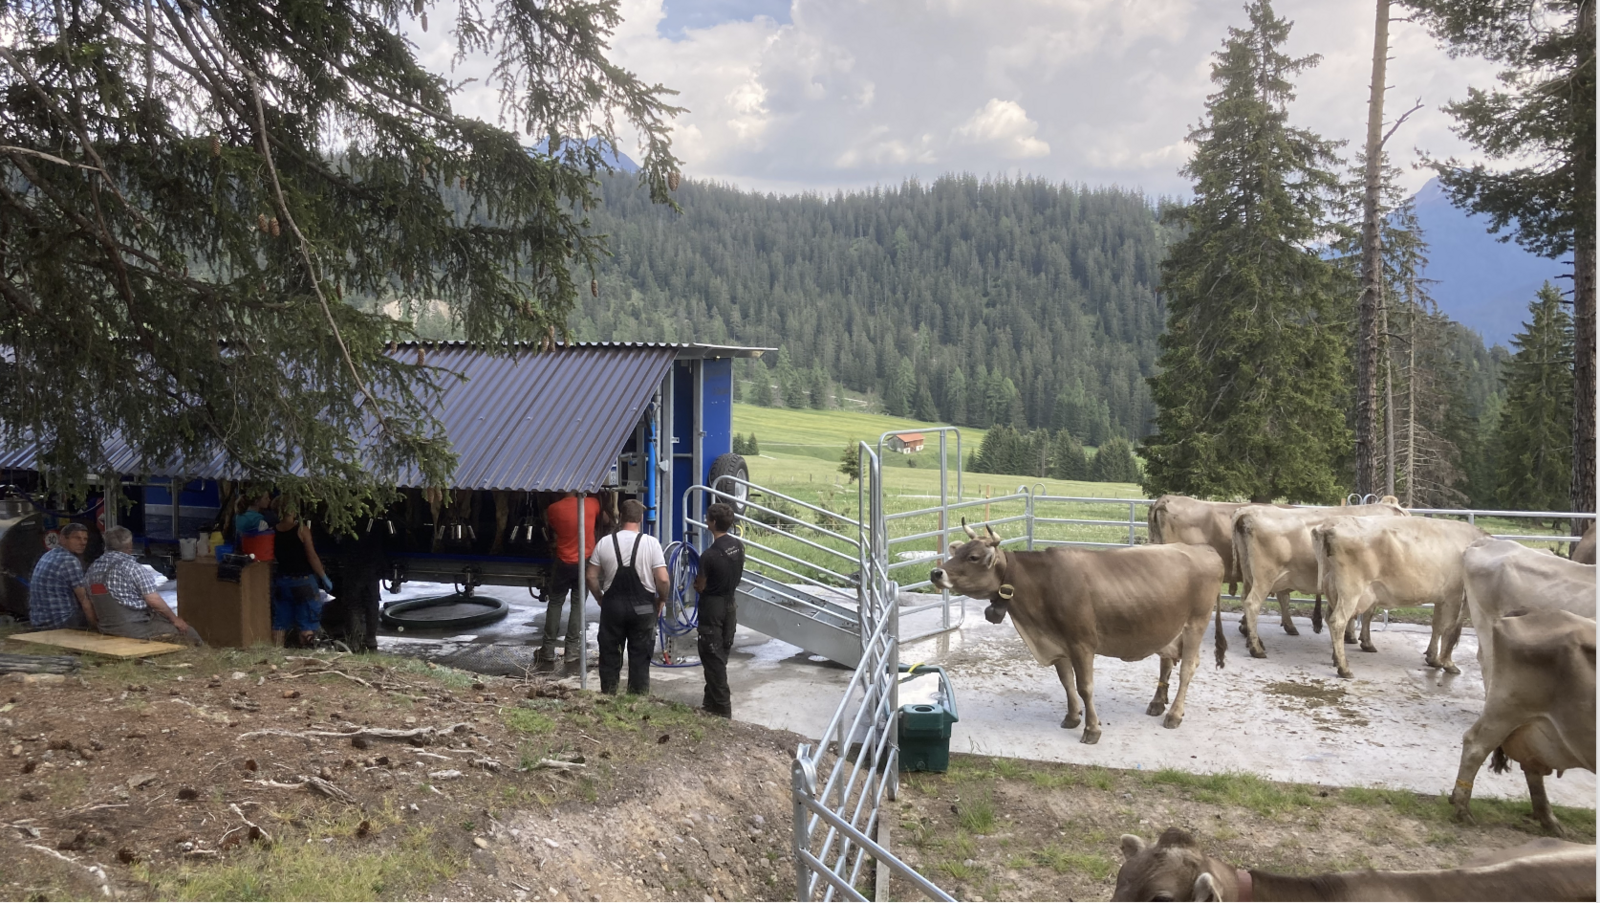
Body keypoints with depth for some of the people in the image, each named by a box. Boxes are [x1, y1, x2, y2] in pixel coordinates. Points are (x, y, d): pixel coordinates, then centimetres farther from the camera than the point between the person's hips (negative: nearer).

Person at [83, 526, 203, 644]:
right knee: (187, 631, 3)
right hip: (134, 627, -8)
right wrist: (175, 619, -5)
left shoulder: (93, 568, 4)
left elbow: (89, 602, 10)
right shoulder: (131, 566, -17)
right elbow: (153, 600, -17)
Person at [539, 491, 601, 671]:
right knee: (578, 605, 9)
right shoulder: (592, 504, -7)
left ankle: (548, 655, 10)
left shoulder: (553, 509, -11)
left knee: (554, 604, 11)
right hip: (586, 562, 1)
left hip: (564, 563, -1)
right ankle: (572, 653, 5)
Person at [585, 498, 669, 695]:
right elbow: (662, 579, -13)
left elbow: (591, 577, 0)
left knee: (609, 655, 12)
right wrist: (661, 600, 4)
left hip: (612, 606, 2)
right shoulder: (650, 543, -10)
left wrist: (601, 598, 15)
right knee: (640, 656, 8)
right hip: (643, 607, -1)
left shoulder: (604, 543, -3)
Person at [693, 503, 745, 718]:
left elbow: (700, 587, -12)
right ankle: (712, 700, 29)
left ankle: (722, 708, 3)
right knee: (721, 656, 17)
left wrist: (697, 582, 10)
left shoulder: (710, 555, -24)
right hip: (730, 605, 7)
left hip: (712, 608, -7)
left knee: (713, 658, 1)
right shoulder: (739, 546, -2)